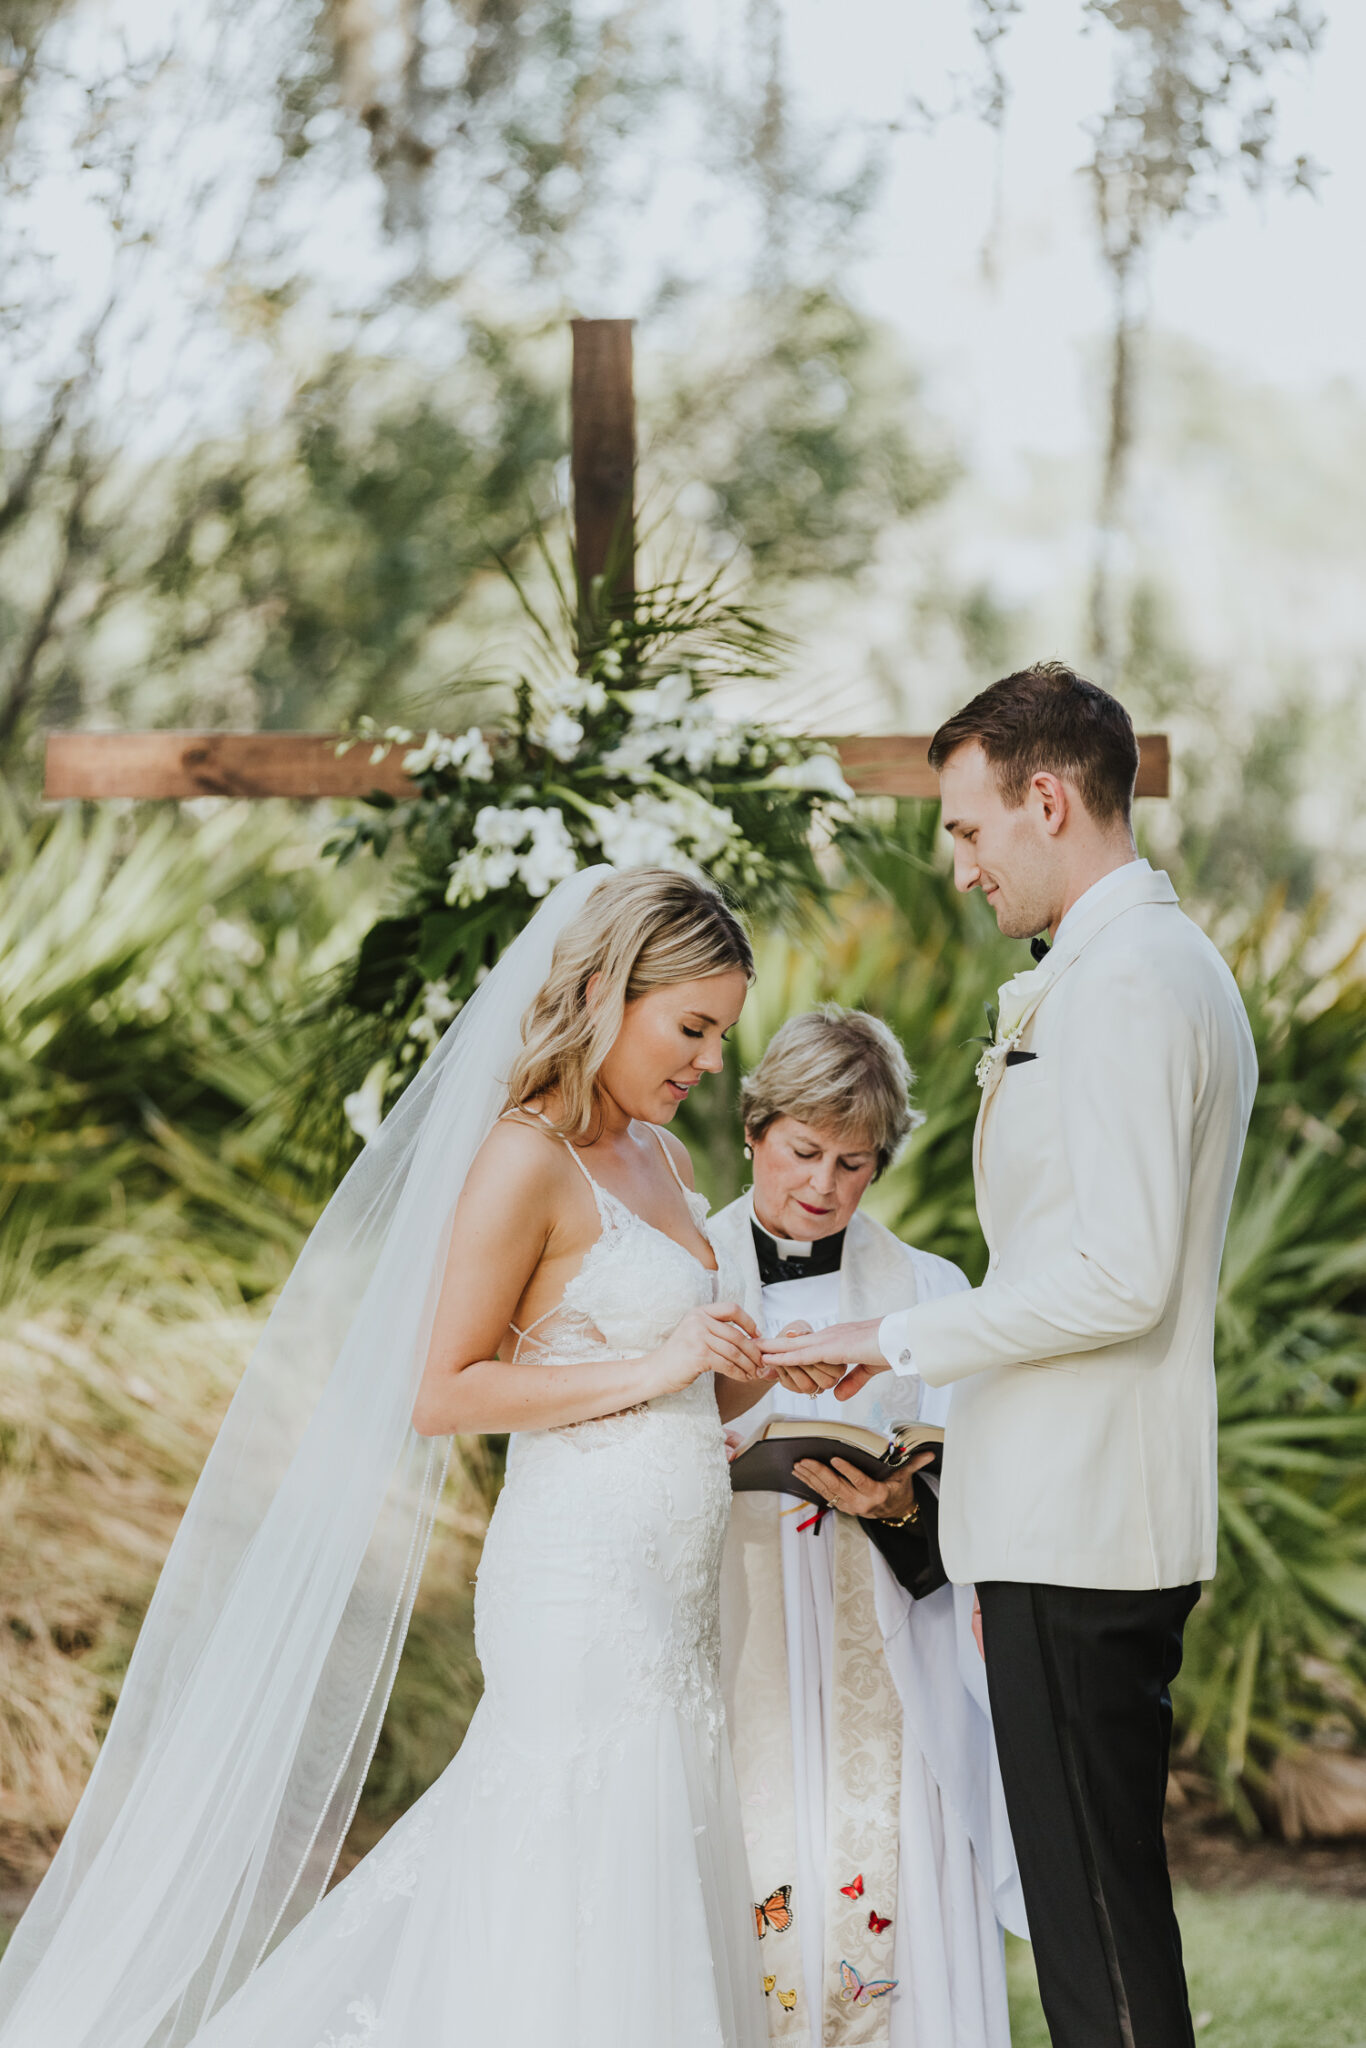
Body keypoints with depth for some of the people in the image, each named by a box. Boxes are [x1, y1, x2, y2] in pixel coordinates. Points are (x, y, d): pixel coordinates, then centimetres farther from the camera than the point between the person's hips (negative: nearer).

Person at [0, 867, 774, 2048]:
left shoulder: (662, 1158, 15)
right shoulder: (525, 1161, -11)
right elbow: (439, 1392, -14)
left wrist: (748, 1368, 7)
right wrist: (647, 1372, -16)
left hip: (668, 1599, 9)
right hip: (582, 1590, -9)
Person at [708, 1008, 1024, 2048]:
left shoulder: (927, 1290, 12)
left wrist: (896, 1503, -15)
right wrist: (743, 1386, -14)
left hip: (876, 1667, 0)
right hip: (731, 1653, 0)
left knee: (877, 1902, -11)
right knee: (739, 1916, -11)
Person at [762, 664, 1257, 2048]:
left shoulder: (1122, 983, -14)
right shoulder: (1169, 967, 18)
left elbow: (1121, 1277, -22)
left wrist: (899, 1341, -12)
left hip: (1075, 1528, -10)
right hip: (1104, 1518, 10)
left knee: (1095, 1911, -7)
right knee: (1099, 1895, 14)